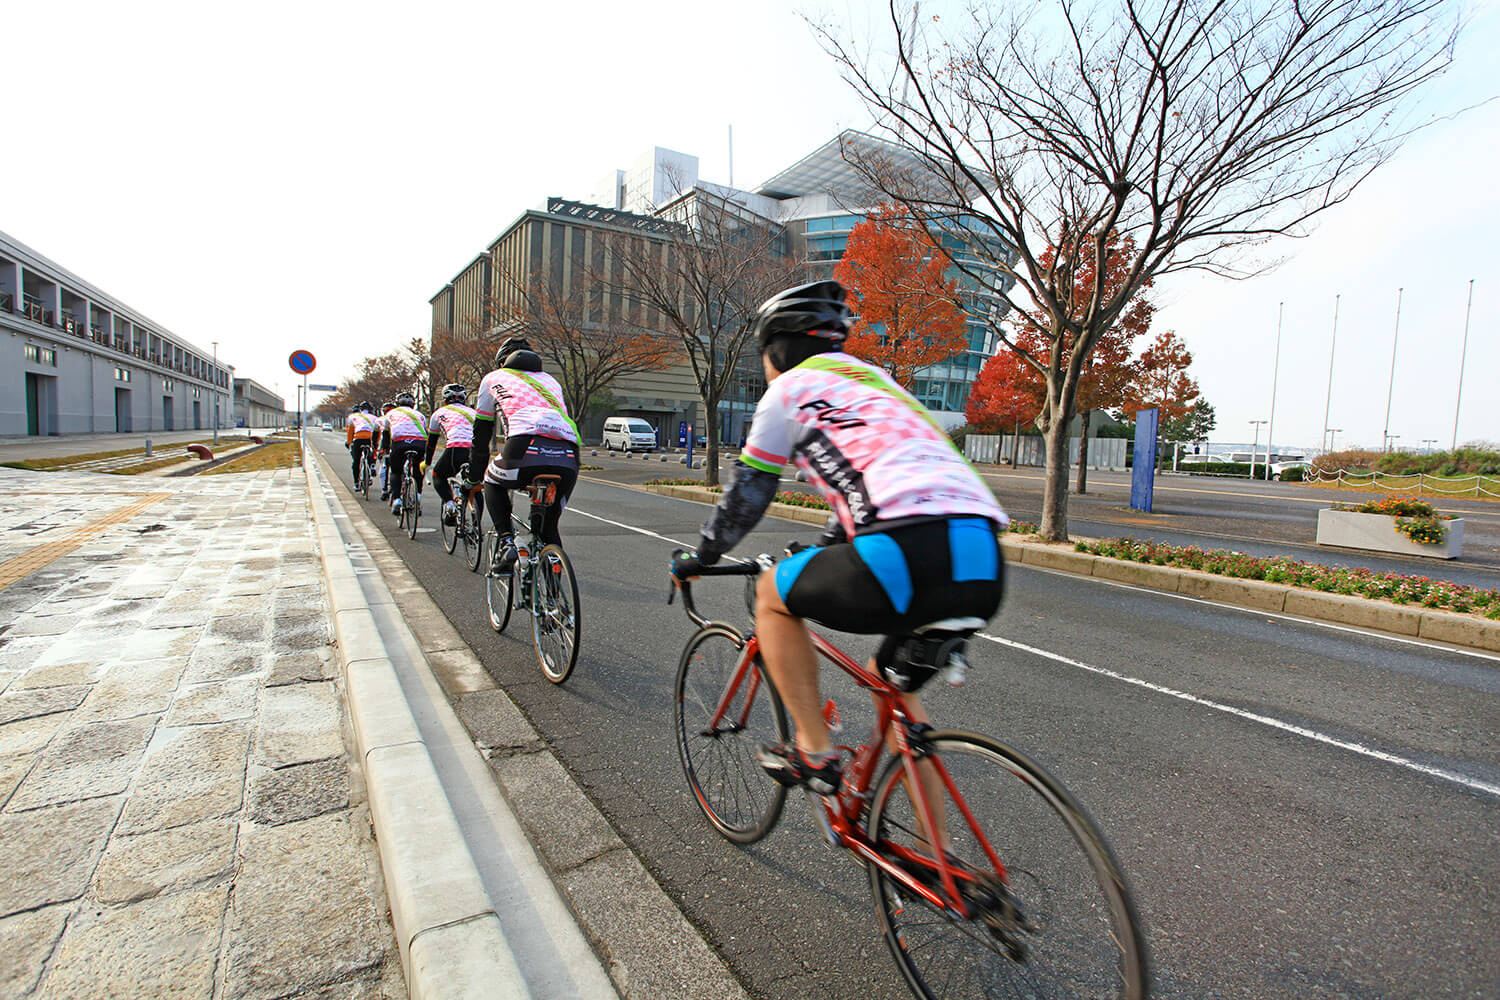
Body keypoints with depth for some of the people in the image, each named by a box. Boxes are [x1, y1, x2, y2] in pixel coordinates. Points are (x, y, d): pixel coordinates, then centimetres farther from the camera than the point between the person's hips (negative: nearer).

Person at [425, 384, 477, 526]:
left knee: (438, 476, 25)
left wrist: (427, 463, 47)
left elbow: (431, 441, 33)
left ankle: (449, 503, -1)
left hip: (457, 450, -2)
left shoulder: (440, 412, 26)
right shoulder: (472, 411, 32)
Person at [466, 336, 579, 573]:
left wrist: (474, 476, 42)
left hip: (527, 447, -3)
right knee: (549, 528, 21)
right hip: (568, 459, 3)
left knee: (493, 482, 30)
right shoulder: (550, 380, 37)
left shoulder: (494, 378, 28)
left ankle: (506, 542, 11)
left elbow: (481, 433, 32)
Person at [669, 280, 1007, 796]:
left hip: (911, 553, -8)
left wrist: (699, 558, 31)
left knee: (772, 595, 17)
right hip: (984, 565, 8)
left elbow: (748, 488, 15)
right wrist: (822, 552, 54)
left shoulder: (791, 386, 11)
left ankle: (815, 752, 19)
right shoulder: (874, 381, 33)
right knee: (891, 682, 29)